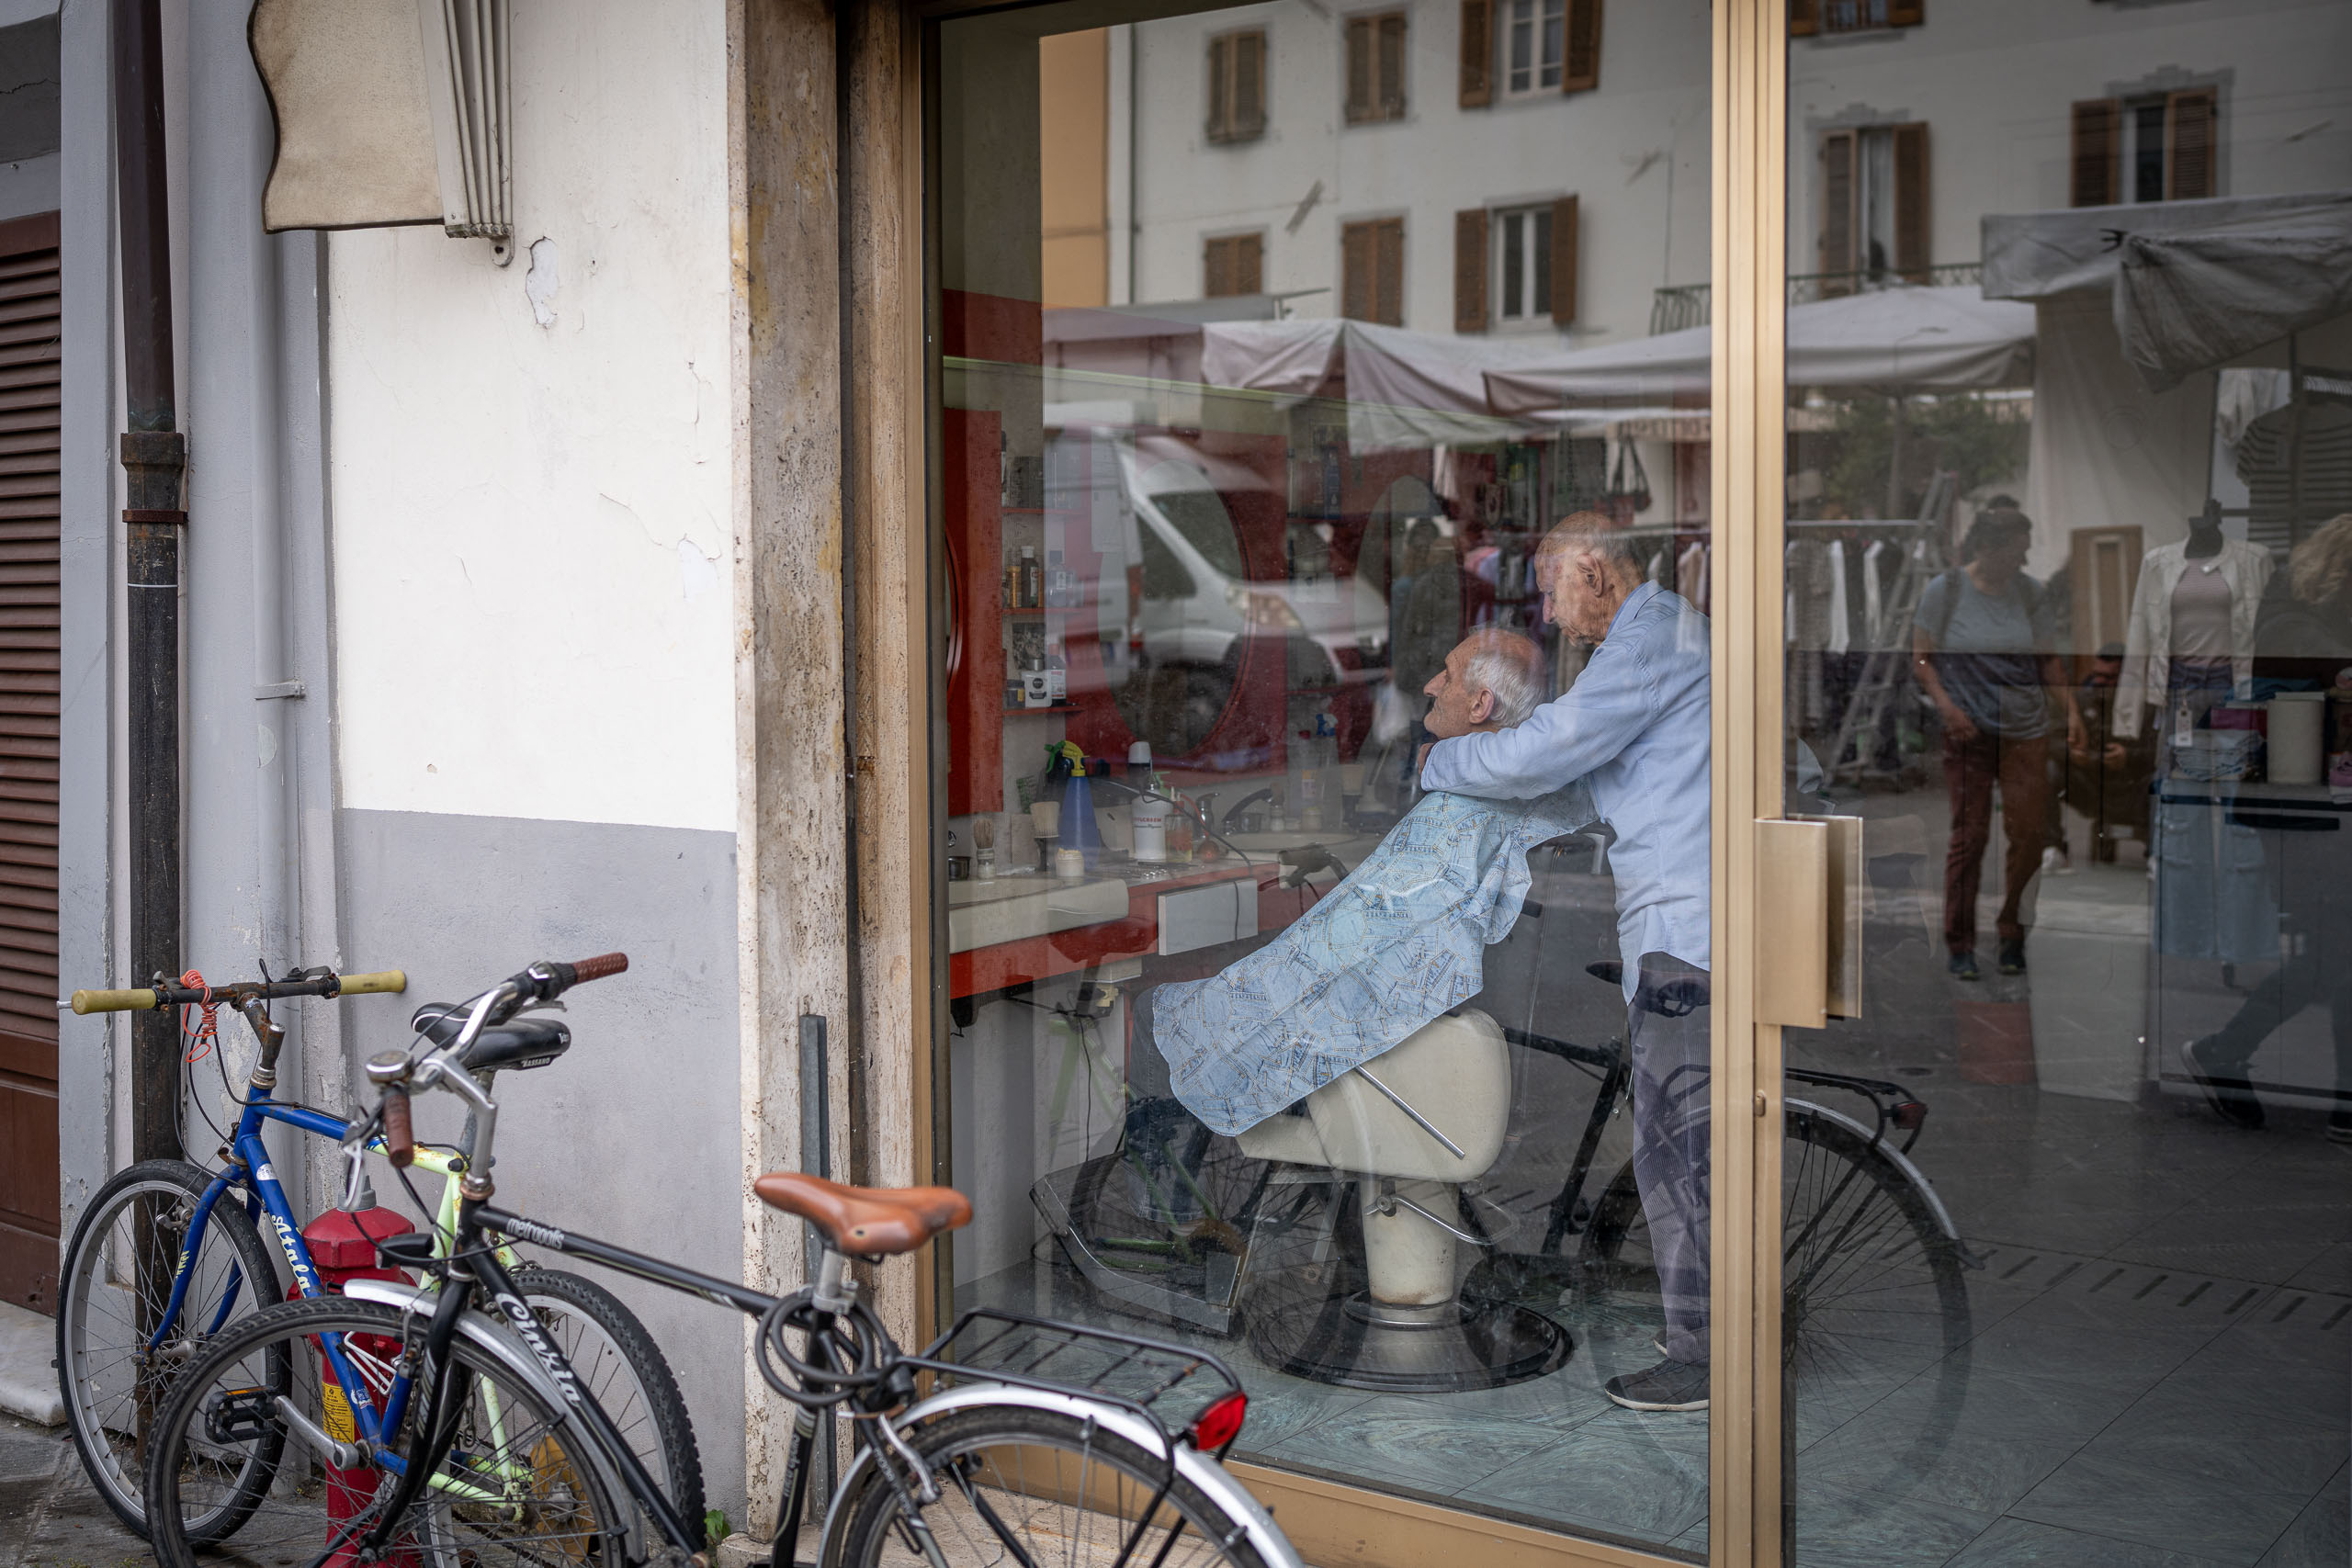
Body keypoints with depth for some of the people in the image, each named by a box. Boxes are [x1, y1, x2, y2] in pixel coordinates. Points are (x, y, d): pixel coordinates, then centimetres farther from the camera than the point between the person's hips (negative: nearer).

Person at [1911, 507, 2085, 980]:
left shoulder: (2030, 593, 7)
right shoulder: (1944, 591, -1)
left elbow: (2049, 659, 11)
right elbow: (1921, 657, 1)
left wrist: (2072, 709, 0)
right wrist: (1946, 705, -12)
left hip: (2026, 732, 3)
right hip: (1967, 732, -3)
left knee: (2030, 835, -2)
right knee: (1969, 836, -2)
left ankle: (2013, 936, 14)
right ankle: (1959, 945, 8)